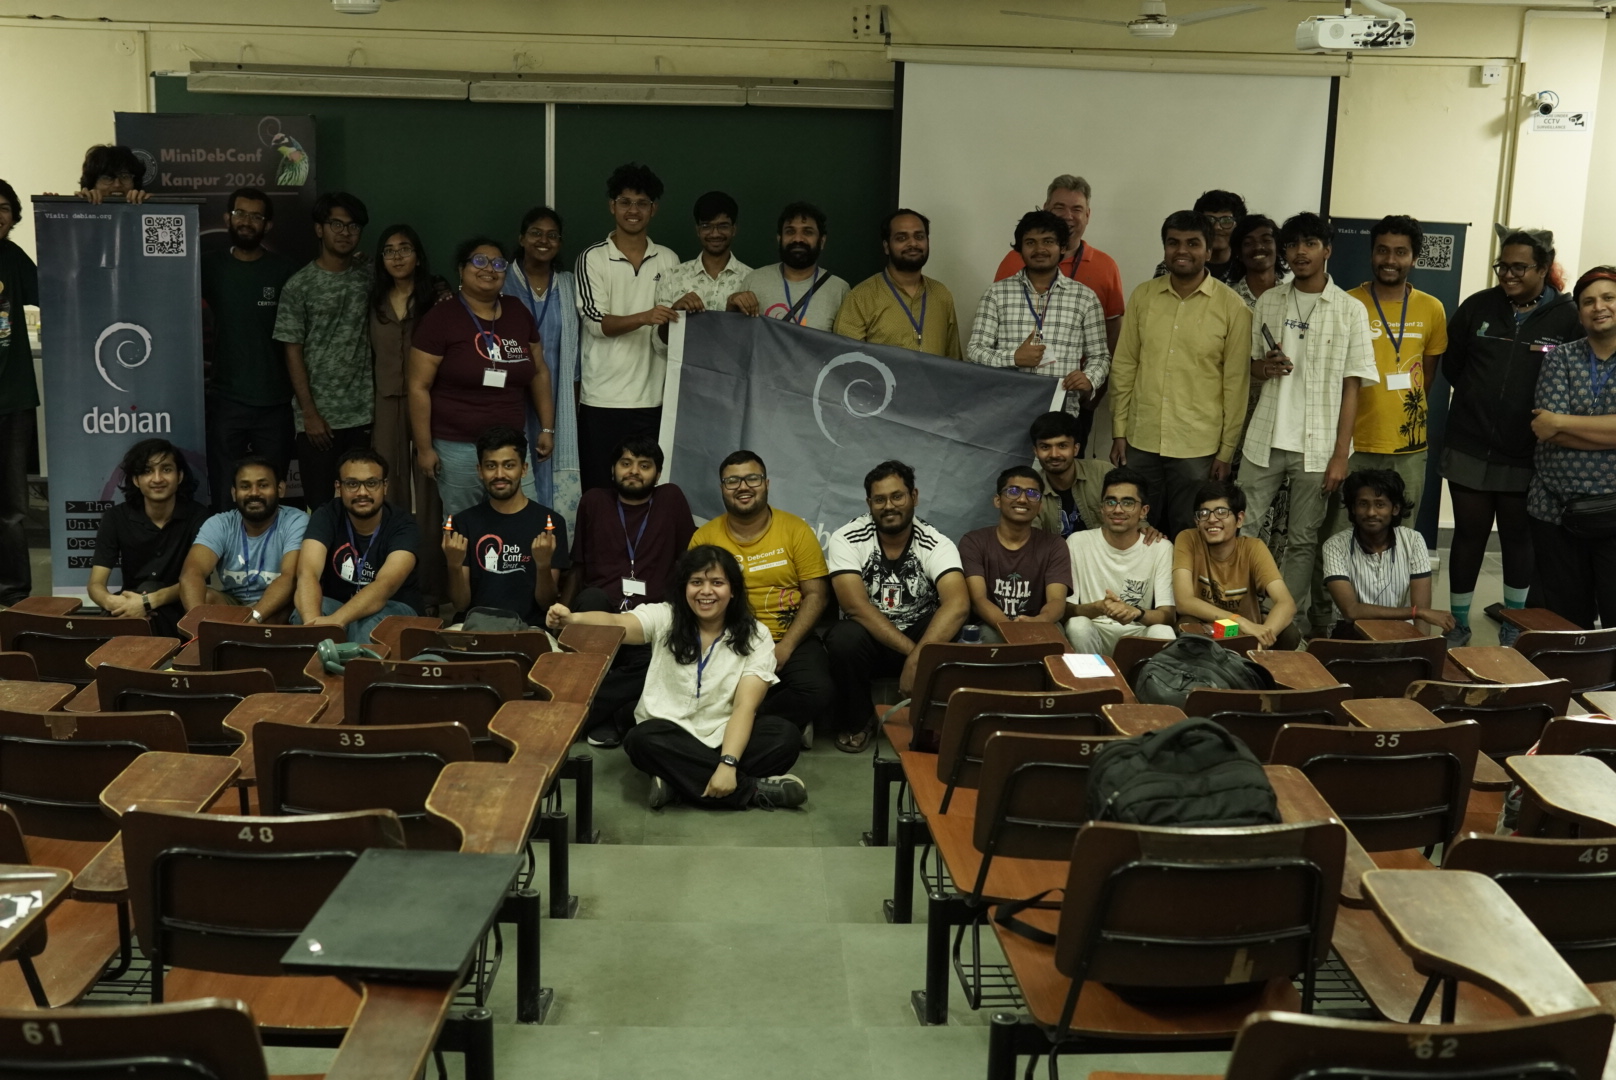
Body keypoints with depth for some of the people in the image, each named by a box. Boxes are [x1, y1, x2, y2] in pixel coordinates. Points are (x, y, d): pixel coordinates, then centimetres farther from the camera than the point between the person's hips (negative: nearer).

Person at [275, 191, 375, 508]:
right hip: (319, 415, -3)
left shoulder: (367, 277, 7)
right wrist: (309, 413, -9)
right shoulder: (299, 286, -2)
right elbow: (293, 352, -3)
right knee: (320, 503, 2)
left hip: (362, 413, 3)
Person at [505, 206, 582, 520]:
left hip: (558, 403, 3)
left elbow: (575, 349, 11)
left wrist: (576, 406, 7)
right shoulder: (503, 283, 0)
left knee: (560, 487, 1)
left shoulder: (569, 285, 10)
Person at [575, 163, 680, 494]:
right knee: (599, 491, 3)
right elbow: (597, 322, -11)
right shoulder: (593, 258, 0)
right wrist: (644, 317, -26)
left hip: (653, 396, 3)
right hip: (603, 397, -3)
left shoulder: (668, 260, 10)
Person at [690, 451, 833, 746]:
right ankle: (791, 722, -8)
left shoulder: (796, 530, 2)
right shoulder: (705, 538, 6)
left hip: (790, 641, 0)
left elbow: (816, 595, 0)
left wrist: (783, 649, -12)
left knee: (819, 690, -30)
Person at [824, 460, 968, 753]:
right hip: (867, 638, 0)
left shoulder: (937, 545, -13)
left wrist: (917, 659, -43)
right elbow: (856, 606, -25)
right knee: (844, 638, -35)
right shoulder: (847, 540, -13)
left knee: (957, 638, -31)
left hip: (921, 634, 1)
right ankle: (857, 721, -5)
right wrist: (911, 650, -31)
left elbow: (958, 604, -30)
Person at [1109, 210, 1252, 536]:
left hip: (1198, 448, -3)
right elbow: (1124, 366, 7)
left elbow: (1236, 382, -3)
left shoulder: (1231, 306, -5)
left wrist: (1227, 449, -4)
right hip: (1142, 441, 3)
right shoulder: (1142, 296, 4)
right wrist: (1119, 431, 5)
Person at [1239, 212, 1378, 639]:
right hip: (1266, 439, 3)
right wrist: (1264, 366, -8)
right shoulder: (1268, 302, 8)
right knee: (1240, 530, 2)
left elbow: (1351, 388, -3)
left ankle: (1292, 622, 15)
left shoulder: (1350, 310, -1)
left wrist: (1340, 455, -9)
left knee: (1303, 541, 5)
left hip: (1317, 446, -2)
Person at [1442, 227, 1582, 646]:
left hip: (1526, 455, -1)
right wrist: (1481, 396, 8)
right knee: (1469, 536, 8)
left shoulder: (1568, 317, -7)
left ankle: (1514, 629, 27)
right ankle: (1458, 626, 19)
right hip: (1470, 448, 1)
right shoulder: (1477, 306, -1)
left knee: (1519, 540, 13)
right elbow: (1451, 364, 9)